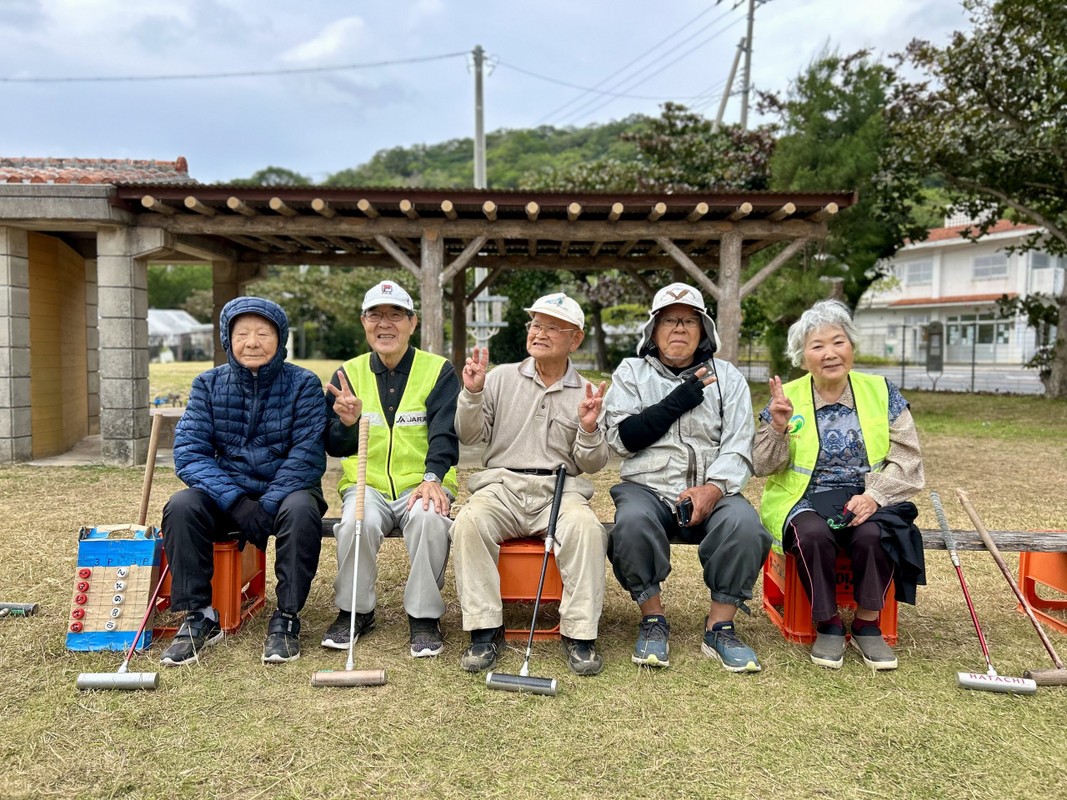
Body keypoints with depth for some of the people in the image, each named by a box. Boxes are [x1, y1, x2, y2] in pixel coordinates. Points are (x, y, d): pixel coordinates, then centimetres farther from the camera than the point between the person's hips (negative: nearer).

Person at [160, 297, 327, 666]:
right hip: (226, 492, 3)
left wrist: (264, 509, -25)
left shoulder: (303, 384, -6)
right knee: (180, 507, -26)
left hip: (284, 492, -2)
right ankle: (199, 615, -13)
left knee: (300, 509, -35)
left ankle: (287, 617, -20)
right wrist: (237, 503, -23)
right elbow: (188, 452, -8)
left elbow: (307, 456, -14)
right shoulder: (208, 384, 1)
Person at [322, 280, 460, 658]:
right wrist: (347, 423, -18)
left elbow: (445, 433, -8)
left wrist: (433, 477, -26)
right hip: (366, 484, 2)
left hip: (421, 483, -1)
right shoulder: (349, 373, 7)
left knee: (429, 518, -33)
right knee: (357, 522, -30)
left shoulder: (438, 371, 1)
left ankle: (424, 616, -12)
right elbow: (335, 447, 6)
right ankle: (355, 610, -4)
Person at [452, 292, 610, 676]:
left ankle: (579, 633, -18)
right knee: (469, 522, -30)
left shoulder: (586, 393, 11)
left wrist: (589, 430, -12)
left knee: (586, 527, -32)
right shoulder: (502, 377, 12)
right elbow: (469, 436, 6)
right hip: (502, 485, 1)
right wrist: (472, 393, -9)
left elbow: (592, 464, 7)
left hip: (560, 489, 0)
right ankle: (485, 629, -19)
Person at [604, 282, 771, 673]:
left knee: (744, 523, -30)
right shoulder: (631, 372, 10)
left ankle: (719, 629, -12)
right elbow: (624, 438, -3)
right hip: (647, 487, -1)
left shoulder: (726, 377, 13)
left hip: (711, 490, 1)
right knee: (632, 522, -34)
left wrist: (714, 487, -17)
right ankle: (653, 621, -11)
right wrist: (678, 401, -8)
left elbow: (738, 446, 2)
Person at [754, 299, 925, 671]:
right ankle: (828, 625, -10)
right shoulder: (787, 397, 3)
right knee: (813, 534, -33)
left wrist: (874, 494, -16)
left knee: (872, 534, -32)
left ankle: (867, 626, -8)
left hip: (867, 498, 1)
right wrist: (778, 427, -19)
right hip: (807, 499, -1)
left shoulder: (881, 392, 5)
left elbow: (907, 458, 1)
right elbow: (762, 467, 0)